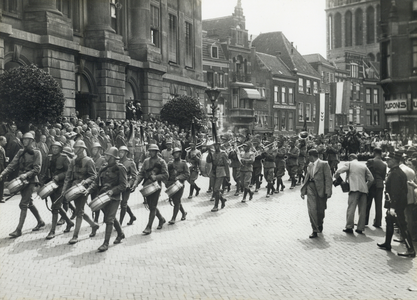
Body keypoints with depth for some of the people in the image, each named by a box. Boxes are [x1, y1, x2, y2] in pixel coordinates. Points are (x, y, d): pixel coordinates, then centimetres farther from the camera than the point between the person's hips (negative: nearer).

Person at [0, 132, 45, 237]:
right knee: (29, 203, 15)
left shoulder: (36, 153, -6)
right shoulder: (21, 152, 10)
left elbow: (37, 169, -13)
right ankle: (40, 222, 32)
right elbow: (12, 165, 3)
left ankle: (19, 229, -7)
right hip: (21, 181, 6)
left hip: (31, 181, -6)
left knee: (23, 204, -10)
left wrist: (26, 174, -27)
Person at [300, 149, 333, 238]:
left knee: (320, 210, 10)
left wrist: (328, 191, -17)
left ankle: (320, 224, 39)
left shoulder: (324, 164, -6)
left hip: (321, 189, -4)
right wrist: (303, 191, 11)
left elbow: (328, 178, -10)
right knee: (312, 209, -8)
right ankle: (315, 230, -3)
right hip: (311, 188, 4)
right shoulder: (309, 165, 13)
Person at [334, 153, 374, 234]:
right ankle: (360, 228, 7)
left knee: (351, 208, -5)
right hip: (364, 189, 5)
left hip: (354, 188, -5)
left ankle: (349, 227, -10)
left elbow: (338, 172, -4)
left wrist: (338, 180, 13)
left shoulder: (349, 164, 7)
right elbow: (371, 179, 15)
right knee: (362, 209, 6)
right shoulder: (363, 166, 20)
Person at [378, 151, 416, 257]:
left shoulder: (395, 174, -20)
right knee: (389, 222, 21)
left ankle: (411, 250, -1)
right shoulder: (399, 172, 11)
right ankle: (387, 244, 33)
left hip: (396, 205, -11)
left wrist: (392, 207, -25)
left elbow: (395, 191, -25)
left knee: (402, 226, -6)